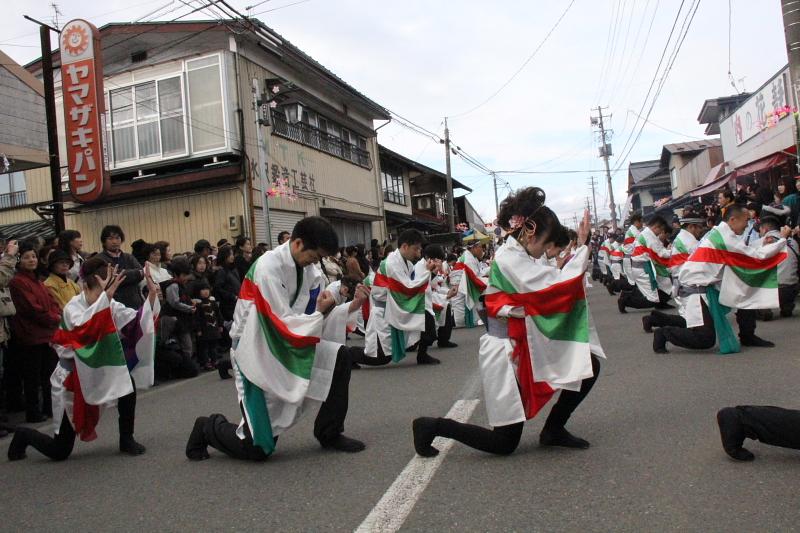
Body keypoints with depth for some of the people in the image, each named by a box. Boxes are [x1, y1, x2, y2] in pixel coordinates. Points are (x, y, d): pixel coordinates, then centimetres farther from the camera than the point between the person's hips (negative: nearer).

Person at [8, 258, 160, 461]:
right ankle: (24, 436, 34)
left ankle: (126, 439, -1)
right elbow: (81, 328, -45)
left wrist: (152, 294, -33)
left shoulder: (111, 306, -7)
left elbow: (137, 321, -19)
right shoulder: (73, 307, -23)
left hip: (98, 372, 5)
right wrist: (106, 295, -53)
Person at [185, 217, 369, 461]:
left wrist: (352, 305, -14)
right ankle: (208, 428, 26)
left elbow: (319, 317, 0)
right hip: (257, 353, -7)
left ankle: (329, 432, 5)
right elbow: (285, 325, -27)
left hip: (288, 347, 7)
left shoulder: (309, 268, -4)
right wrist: (320, 313, -19)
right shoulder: (268, 268, -25)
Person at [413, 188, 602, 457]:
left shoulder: (519, 258, 10)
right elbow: (555, 288, -26)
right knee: (505, 443, 0)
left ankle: (553, 430, 16)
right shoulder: (509, 260, -20)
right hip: (505, 351, -9)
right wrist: (582, 245, -17)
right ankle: (432, 426, 13)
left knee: (589, 365, 4)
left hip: (526, 344, 9)